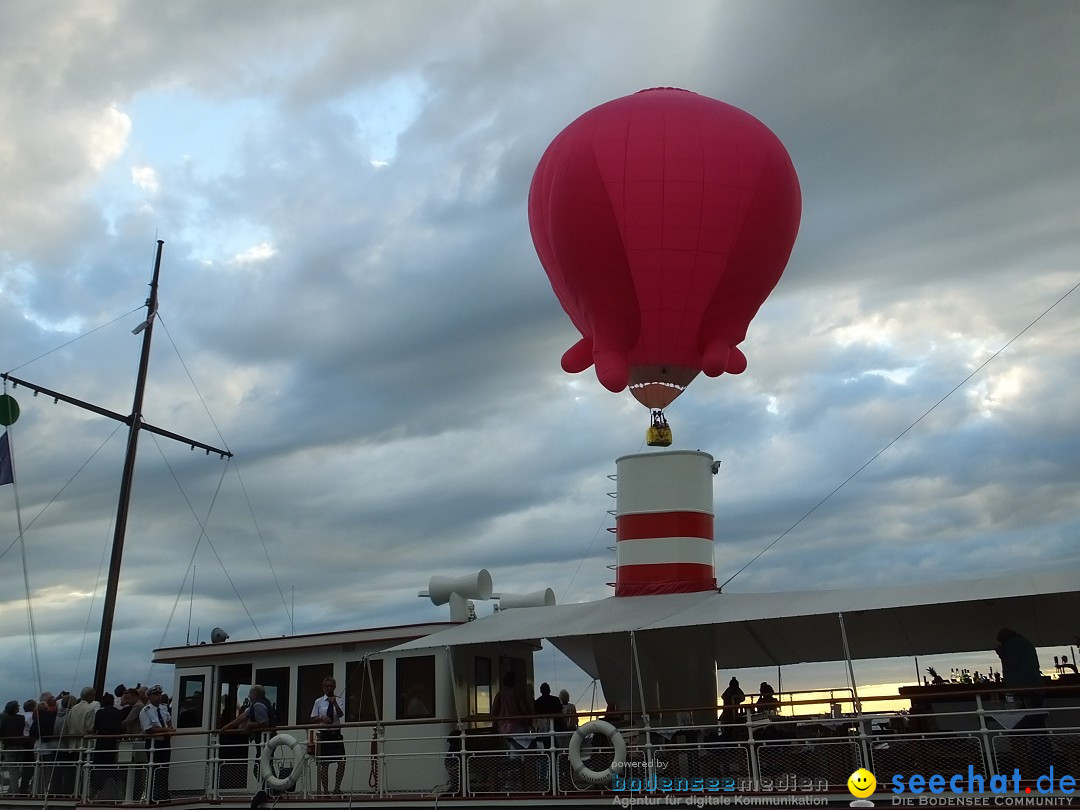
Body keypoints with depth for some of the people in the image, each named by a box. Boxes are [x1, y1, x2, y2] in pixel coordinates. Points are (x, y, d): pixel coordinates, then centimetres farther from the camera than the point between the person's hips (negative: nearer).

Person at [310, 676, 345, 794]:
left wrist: (335, 703, -27)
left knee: (341, 762, -8)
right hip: (324, 734, 0)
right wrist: (322, 718, -13)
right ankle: (325, 789, 14)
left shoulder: (338, 700, 2)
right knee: (324, 764, 5)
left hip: (336, 733, 0)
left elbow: (340, 715, -11)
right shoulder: (319, 701, 4)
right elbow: (313, 718, 7)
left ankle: (337, 787, 4)